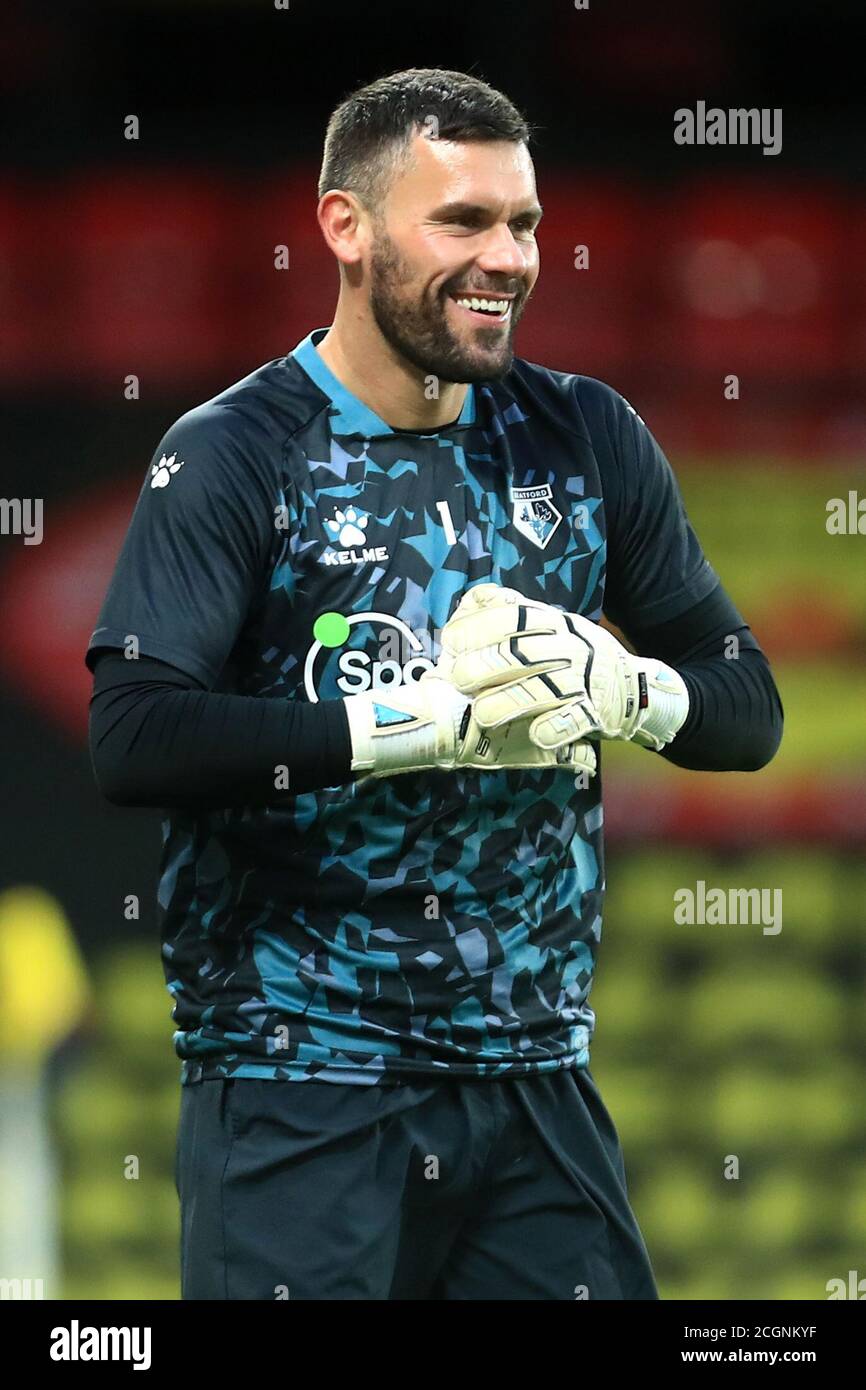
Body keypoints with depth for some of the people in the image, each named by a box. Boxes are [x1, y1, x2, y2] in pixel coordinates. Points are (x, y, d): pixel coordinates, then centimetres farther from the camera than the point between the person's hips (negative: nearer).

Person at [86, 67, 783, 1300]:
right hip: (301, 1086, -4)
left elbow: (749, 710, 10)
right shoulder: (236, 456, -6)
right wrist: (418, 720, -24)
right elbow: (131, 739, -19)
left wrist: (623, 690, -13)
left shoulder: (585, 441, 8)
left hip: (535, 1079, 4)